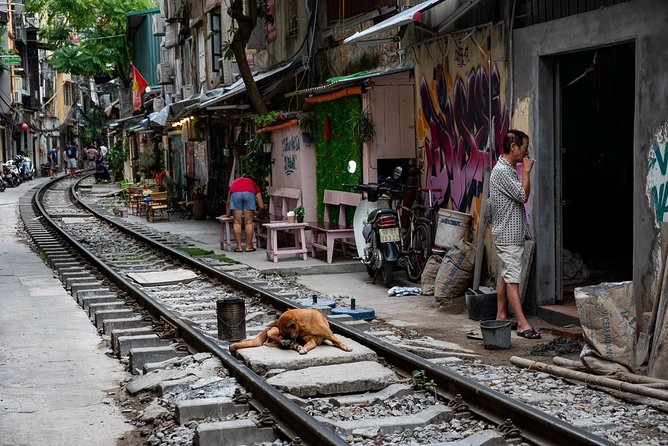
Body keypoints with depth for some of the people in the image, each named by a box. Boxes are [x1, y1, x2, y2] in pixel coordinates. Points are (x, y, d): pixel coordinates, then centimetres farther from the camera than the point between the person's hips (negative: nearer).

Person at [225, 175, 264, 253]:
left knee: (237, 222, 7)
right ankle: (249, 246, 10)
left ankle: (239, 246, 9)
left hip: (235, 193, 1)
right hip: (249, 193, -1)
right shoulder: (252, 183, 36)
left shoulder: (235, 181, 41)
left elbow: (228, 201, 43)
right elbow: (261, 206, 29)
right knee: (248, 222, 8)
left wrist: (228, 214, 56)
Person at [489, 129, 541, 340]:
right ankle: (522, 324, -12)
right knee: (512, 279, -10)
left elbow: (522, 197, 19)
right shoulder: (502, 171, -18)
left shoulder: (509, 169, 14)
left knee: (505, 275, 13)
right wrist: (527, 172, -12)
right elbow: (523, 196, -18)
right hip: (507, 234, -10)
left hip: (513, 233, 10)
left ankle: (501, 317, 19)